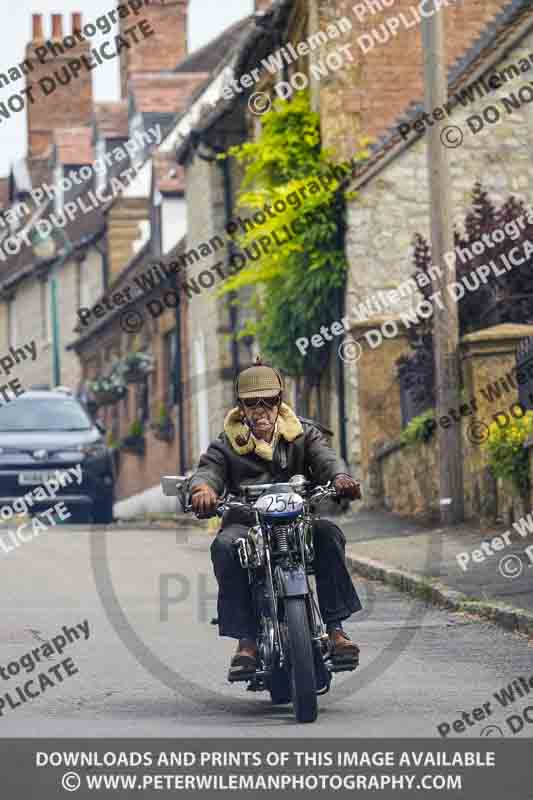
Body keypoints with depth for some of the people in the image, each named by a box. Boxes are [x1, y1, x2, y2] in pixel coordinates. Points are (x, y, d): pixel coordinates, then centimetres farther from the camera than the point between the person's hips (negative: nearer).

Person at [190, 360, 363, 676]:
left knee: (328, 534, -30)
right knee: (225, 546, -34)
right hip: (245, 523, -1)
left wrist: (340, 477, -33)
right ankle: (246, 639, -33)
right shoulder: (227, 444, 8)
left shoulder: (303, 433, 10)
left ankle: (335, 627, -27)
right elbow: (209, 469, -9)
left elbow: (324, 456, -8)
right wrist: (203, 487, -36)